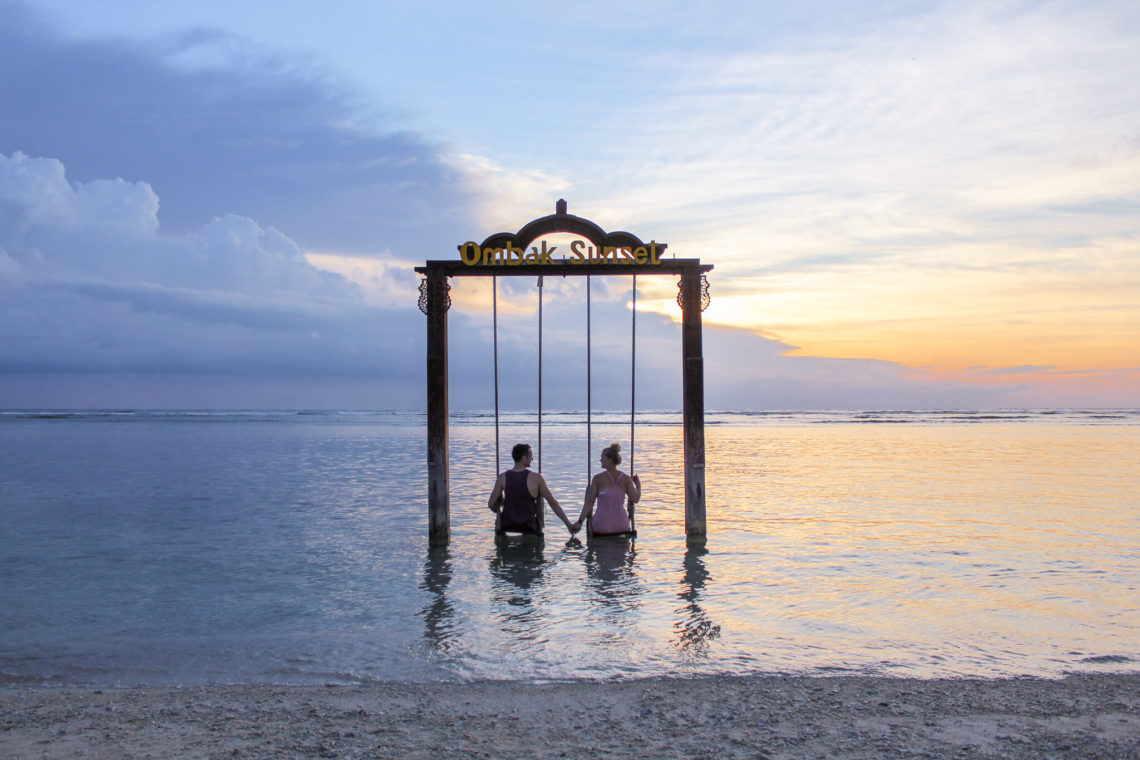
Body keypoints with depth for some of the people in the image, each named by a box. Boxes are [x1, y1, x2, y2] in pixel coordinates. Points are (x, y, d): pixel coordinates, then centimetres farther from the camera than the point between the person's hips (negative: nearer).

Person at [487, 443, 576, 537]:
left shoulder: (503, 477, -7)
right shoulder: (536, 478, -12)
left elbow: (491, 504, -5)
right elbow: (553, 503, -9)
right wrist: (569, 524, -2)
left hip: (507, 526, 1)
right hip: (529, 528, -1)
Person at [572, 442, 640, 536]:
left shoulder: (598, 478, -10)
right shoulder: (626, 479, -5)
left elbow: (589, 502, -12)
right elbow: (636, 499, -10)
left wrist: (580, 522, -10)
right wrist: (638, 484, 8)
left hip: (602, 527, -2)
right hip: (622, 526, 2)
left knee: (591, 523, 34)